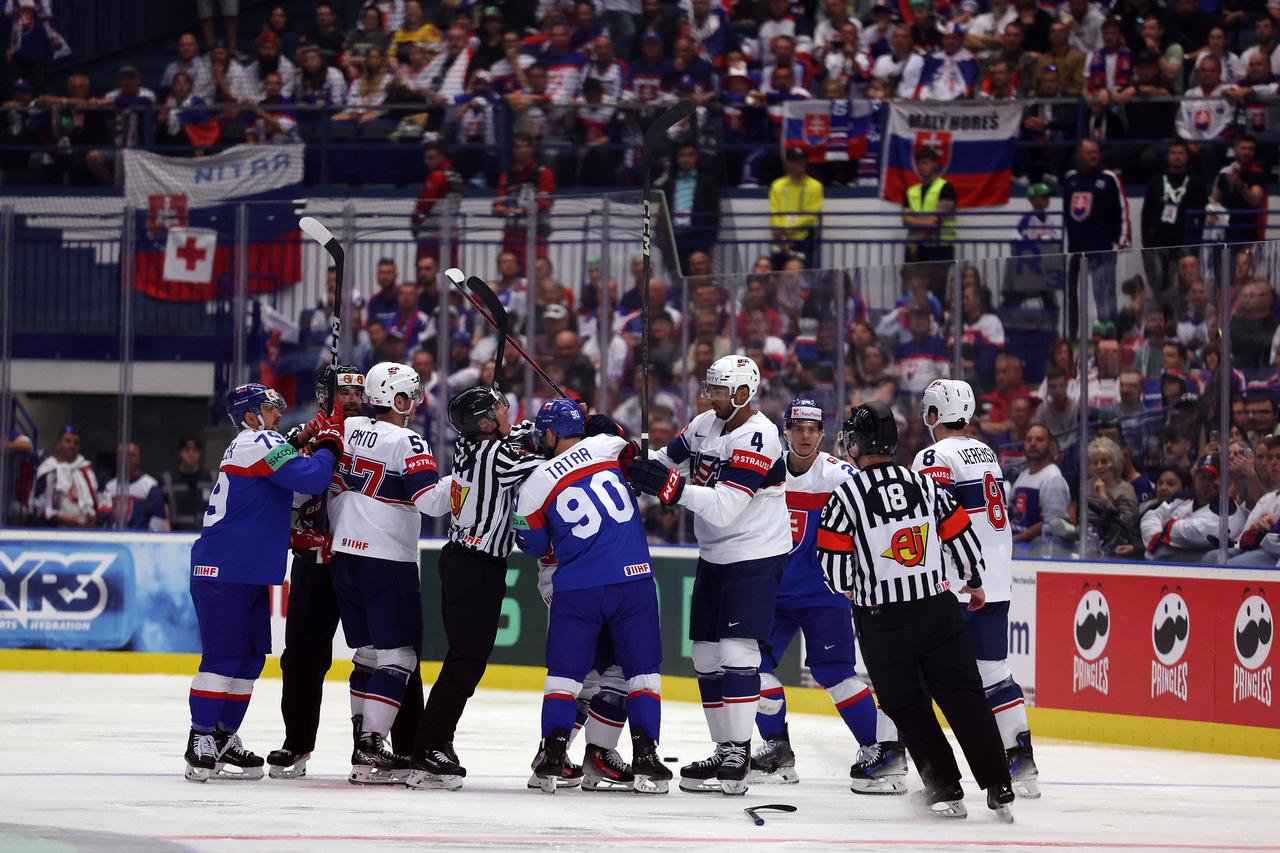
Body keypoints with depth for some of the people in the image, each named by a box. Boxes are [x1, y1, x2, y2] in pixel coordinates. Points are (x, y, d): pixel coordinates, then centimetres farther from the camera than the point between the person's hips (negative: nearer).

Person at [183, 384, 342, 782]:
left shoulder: (250, 446, 20)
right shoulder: (260, 444, -13)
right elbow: (311, 479, -22)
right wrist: (327, 446, -4)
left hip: (248, 571, 11)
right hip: (224, 570, -11)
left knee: (250, 656, 12)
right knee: (224, 656, -11)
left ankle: (223, 740, 17)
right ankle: (201, 742, -10)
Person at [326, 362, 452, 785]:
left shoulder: (349, 429, 7)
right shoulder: (407, 443, -14)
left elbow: (333, 490, 15)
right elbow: (429, 499, -23)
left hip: (345, 558, 8)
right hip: (388, 563, -8)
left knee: (369, 652, 17)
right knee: (397, 658, -5)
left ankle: (365, 739, 19)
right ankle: (370, 753, -13)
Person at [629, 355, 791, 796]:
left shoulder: (758, 438, -22)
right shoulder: (705, 425, 5)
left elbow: (723, 507, -29)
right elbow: (667, 463, 13)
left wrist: (670, 485, -34)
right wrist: (633, 461, -6)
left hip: (755, 557, -9)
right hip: (714, 557, 9)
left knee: (736, 651, -15)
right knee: (707, 656, 9)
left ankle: (738, 757, -16)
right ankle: (724, 751, 17)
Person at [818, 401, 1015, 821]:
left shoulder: (846, 496, -10)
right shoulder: (925, 484, 2)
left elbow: (833, 565, -10)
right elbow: (962, 536, 7)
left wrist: (849, 589, 14)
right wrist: (974, 584, 25)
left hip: (883, 620, -3)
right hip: (938, 609, 3)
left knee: (908, 706, 10)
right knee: (964, 696, 6)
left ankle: (945, 791, 7)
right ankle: (998, 789, 1)